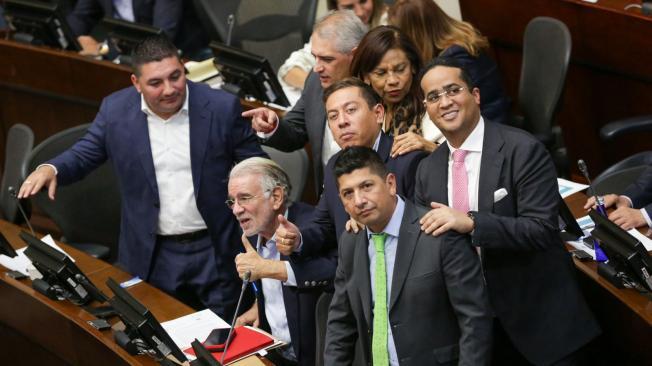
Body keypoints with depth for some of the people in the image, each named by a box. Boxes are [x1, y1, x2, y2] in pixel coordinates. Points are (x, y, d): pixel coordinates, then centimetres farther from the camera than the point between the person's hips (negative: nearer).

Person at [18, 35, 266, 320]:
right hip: (152, 255, 2)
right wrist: (51, 168, -14)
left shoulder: (222, 107, -9)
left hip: (214, 251, -1)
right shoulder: (115, 110, -5)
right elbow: (84, 155, 6)